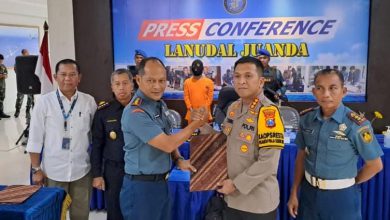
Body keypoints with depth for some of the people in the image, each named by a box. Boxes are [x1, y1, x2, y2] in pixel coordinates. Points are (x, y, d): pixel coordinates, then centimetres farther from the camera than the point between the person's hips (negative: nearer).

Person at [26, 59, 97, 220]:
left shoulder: (89, 101, -1)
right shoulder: (44, 102, -5)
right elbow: (35, 138, -2)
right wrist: (36, 169, -2)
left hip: (82, 170, 1)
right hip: (53, 171, -1)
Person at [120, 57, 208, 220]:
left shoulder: (160, 104, 5)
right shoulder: (135, 113, -24)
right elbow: (167, 144, -24)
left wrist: (178, 160, -1)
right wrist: (196, 124, -15)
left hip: (161, 182, 8)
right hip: (141, 186, -8)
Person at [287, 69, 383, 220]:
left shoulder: (356, 124, -18)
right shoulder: (307, 119, -4)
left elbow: (375, 165, -8)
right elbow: (301, 156, 4)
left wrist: (349, 183, 3)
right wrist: (294, 192, 5)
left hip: (341, 196, -3)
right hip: (309, 192, 4)